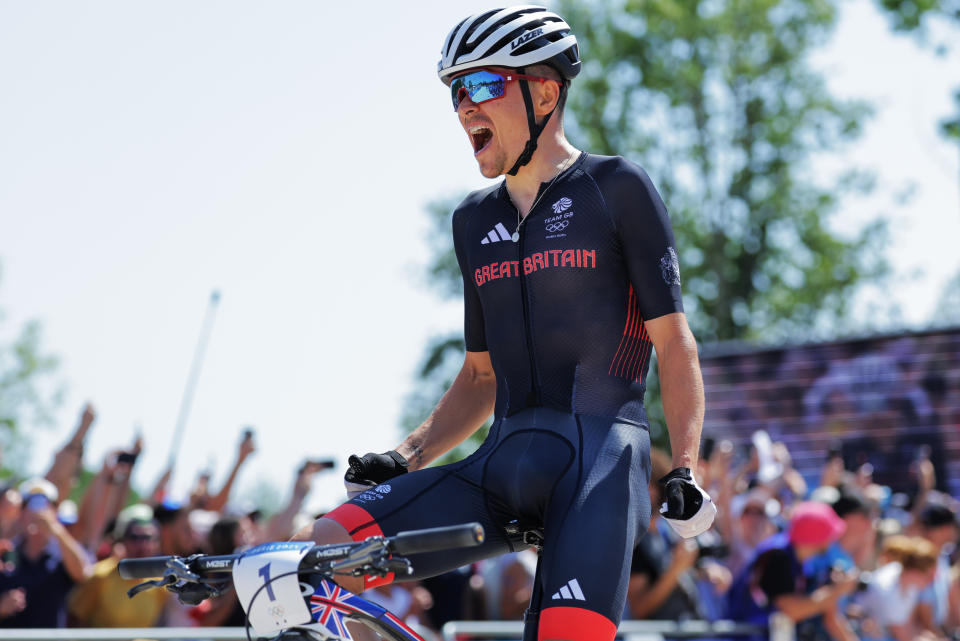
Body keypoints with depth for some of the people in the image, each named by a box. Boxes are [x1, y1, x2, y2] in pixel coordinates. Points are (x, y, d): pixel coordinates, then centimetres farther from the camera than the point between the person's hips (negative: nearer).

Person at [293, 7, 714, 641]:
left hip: (601, 449, -5)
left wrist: (685, 468, -12)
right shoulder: (476, 220, 21)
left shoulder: (616, 189, 4)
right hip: (505, 461, 5)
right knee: (311, 558, -16)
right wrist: (405, 458, 9)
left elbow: (674, 342, 0)